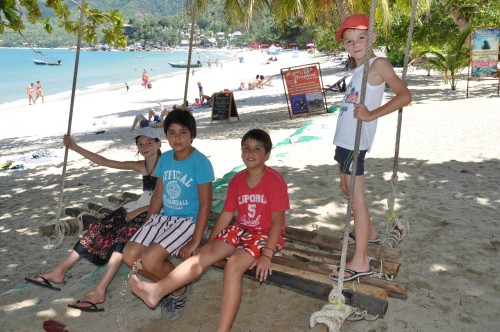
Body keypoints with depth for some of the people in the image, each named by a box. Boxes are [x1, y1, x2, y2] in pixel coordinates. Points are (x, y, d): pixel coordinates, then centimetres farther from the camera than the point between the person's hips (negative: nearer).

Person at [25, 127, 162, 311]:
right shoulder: (141, 166, 13)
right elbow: (105, 162, 11)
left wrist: (139, 211, -17)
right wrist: (76, 147, 7)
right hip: (138, 208, 7)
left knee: (124, 234, -32)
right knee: (100, 228, -9)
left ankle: (99, 291, -38)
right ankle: (58, 272, -3)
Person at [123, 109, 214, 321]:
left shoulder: (200, 162, -15)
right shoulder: (165, 159, 4)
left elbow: (205, 204, -16)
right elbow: (158, 195, 12)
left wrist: (195, 242, -18)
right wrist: (146, 227, 10)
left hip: (188, 221, -7)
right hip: (164, 217, 7)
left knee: (150, 259, -25)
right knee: (130, 255, -10)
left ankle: (180, 290, 7)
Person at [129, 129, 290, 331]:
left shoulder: (275, 180, -14)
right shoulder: (237, 180, 3)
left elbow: (277, 220, -17)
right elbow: (226, 214, 6)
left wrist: (267, 255, -23)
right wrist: (209, 242, 3)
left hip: (266, 234, -6)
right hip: (241, 229, 6)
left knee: (233, 264, -29)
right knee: (205, 253, -15)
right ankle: (157, 291, -21)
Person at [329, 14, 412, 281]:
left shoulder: (378, 64, -8)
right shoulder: (359, 69, 16)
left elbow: (404, 96, -18)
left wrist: (371, 115, -24)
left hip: (354, 142, -9)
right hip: (344, 140, 9)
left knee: (356, 197, -7)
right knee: (349, 192, 20)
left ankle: (360, 262, -1)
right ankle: (369, 233, 39)